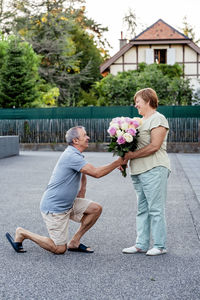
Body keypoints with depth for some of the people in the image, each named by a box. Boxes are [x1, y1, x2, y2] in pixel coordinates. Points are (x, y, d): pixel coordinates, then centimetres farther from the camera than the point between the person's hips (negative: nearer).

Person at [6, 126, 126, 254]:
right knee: (60, 249, -4)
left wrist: (81, 200, 21)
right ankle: (22, 233, 9)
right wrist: (118, 162, -20)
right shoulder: (71, 156, -23)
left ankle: (74, 242, 9)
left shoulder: (76, 155, 10)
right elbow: (96, 173, -28)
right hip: (54, 208, -10)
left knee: (96, 209, -1)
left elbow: (83, 177, 26)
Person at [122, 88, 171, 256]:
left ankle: (160, 245, 3)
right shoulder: (140, 120, 21)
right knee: (142, 209, 10)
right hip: (138, 171, 9)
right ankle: (141, 244, 15)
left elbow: (154, 146, -16)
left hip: (154, 170, -9)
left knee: (155, 209, -5)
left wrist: (132, 155, -15)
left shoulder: (158, 119, -6)